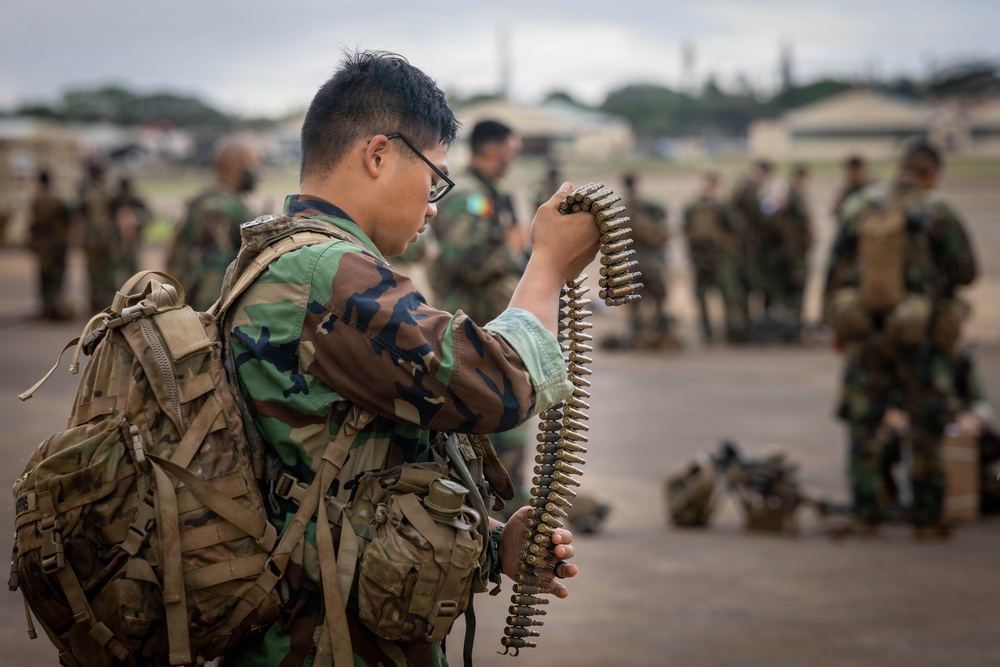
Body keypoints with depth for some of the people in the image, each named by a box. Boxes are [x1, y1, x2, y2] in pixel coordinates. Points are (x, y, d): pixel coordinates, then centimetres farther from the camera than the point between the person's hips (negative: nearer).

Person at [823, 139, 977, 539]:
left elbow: (835, 270, 3)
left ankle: (864, 516, 12)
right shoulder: (937, 213, -11)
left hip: (864, 330, 3)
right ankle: (926, 519, 10)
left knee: (864, 425, 12)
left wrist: (834, 324, 12)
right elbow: (965, 273, -5)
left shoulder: (858, 209, 0)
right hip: (920, 336, -3)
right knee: (926, 431, 8)